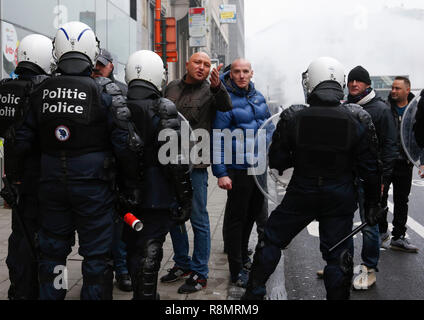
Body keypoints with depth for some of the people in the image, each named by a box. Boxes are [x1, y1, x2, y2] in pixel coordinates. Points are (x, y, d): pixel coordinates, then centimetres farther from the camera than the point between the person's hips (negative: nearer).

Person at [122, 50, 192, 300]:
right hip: (157, 198, -5)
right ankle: (146, 294, 14)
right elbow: (176, 159, -16)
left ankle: (139, 292, 37)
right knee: (149, 253, 5)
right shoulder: (164, 109, -14)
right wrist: (186, 198, -8)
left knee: (134, 249, 20)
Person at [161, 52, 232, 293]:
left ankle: (200, 273, 13)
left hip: (195, 165, -5)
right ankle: (182, 264, 32)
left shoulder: (210, 91, -3)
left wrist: (217, 86, -43)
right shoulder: (171, 88, 11)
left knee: (198, 219, 1)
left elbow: (226, 106, -24)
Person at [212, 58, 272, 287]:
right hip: (238, 169, -7)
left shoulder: (258, 96, 9)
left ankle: (242, 255, 40)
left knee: (253, 213, 20)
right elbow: (218, 139, -15)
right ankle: (237, 270, 14)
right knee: (236, 217, 2)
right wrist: (221, 173, -19)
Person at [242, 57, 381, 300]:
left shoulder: (292, 117, -11)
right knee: (338, 255, 14)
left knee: (272, 239, 17)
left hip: (301, 194, 0)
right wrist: (373, 202, 7)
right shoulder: (358, 119, -8)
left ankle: (254, 293, 27)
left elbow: (277, 161, -5)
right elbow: (370, 168, -4)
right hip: (340, 198, 1)